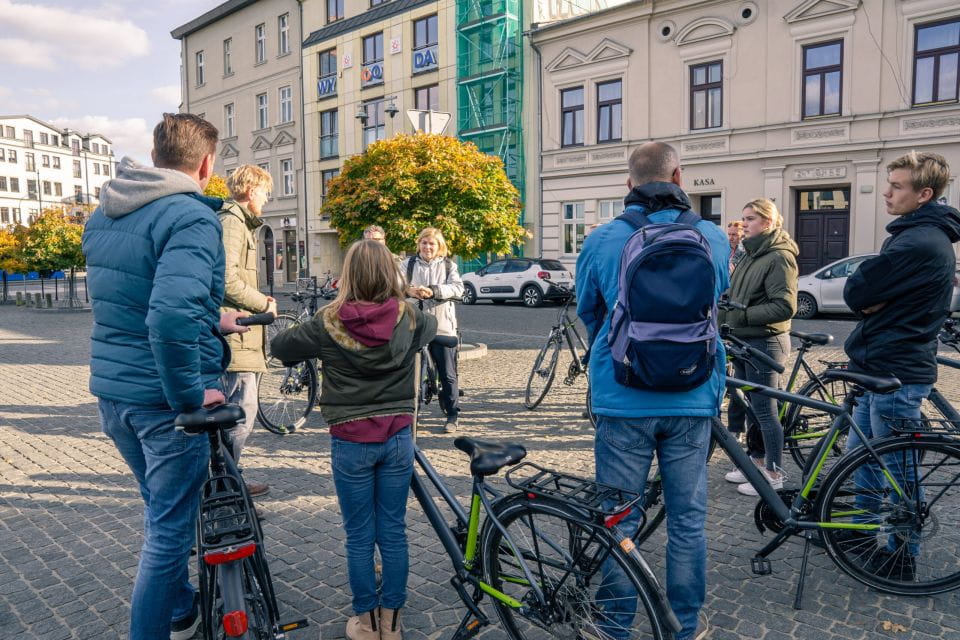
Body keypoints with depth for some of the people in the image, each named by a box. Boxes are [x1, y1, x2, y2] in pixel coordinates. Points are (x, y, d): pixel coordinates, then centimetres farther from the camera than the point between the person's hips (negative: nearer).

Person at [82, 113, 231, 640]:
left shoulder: (103, 213, 9)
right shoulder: (191, 217, -19)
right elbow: (170, 317, -34)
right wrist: (188, 394, -22)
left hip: (110, 392, 9)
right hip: (165, 398, -9)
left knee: (161, 509, 25)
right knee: (169, 528, 7)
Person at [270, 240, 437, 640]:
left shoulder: (329, 323, -10)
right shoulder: (408, 317, -4)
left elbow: (279, 347, 4)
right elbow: (431, 327, 20)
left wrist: (311, 346, 21)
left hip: (351, 442, -2)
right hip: (397, 438, 2)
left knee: (359, 537, 11)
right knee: (393, 532, 13)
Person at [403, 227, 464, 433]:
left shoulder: (449, 265, 7)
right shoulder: (409, 263, 9)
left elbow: (458, 289, -8)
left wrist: (433, 291, -22)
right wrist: (409, 291, -26)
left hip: (442, 326, -1)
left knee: (448, 374, 2)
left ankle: (453, 416, 13)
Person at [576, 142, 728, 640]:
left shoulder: (601, 241, -5)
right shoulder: (714, 239, 0)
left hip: (623, 399, -1)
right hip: (693, 399, 2)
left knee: (617, 521, 11)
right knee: (688, 520, 14)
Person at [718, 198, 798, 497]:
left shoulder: (779, 257, -14)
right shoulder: (752, 255, 14)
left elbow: (784, 306, -21)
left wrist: (741, 315, -20)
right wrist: (726, 311, 2)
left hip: (765, 343, -9)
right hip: (744, 341, 9)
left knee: (765, 410, -1)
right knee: (744, 406, 16)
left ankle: (773, 474, 12)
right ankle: (756, 463, 29)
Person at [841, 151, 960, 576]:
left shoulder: (919, 242, -21)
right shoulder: (917, 234, 15)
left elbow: (855, 292, -20)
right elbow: (864, 296, 14)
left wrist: (867, 298, -4)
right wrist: (873, 302, -2)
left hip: (897, 375, -10)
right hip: (880, 367, 10)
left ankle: (901, 556, 20)